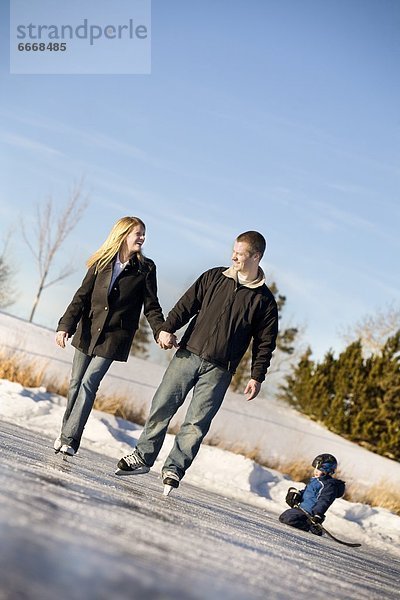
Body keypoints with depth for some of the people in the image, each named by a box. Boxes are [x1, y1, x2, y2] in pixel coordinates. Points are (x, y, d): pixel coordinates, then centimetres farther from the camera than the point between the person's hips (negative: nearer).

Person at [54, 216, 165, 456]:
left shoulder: (145, 269, -2)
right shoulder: (102, 263, 1)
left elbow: (151, 306, 1)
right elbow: (82, 297, 0)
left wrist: (162, 331, -16)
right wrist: (66, 325, -10)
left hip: (114, 337, -2)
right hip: (88, 333, 3)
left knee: (88, 384, -12)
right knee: (75, 384, 7)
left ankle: (70, 438, -11)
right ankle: (66, 431, 20)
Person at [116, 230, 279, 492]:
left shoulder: (264, 300, 2)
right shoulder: (213, 277, 9)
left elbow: (265, 342, 3)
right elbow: (187, 304, 9)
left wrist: (257, 377, -3)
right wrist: (168, 328, -6)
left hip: (219, 370, -2)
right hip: (188, 355, 2)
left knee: (196, 423, -6)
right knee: (162, 406, -1)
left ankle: (174, 468, 0)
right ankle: (143, 456, 10)